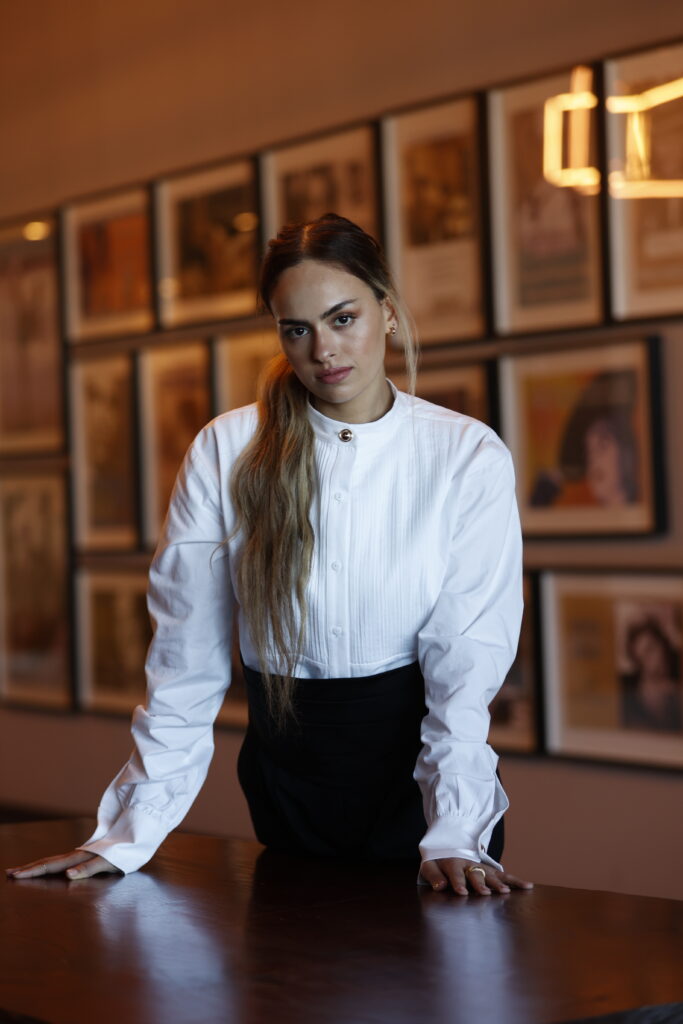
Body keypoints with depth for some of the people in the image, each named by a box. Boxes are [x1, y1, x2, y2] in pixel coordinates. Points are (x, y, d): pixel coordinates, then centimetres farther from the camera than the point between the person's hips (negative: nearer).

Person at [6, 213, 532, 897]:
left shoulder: (469, 457, -8)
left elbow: (469, 656, -13)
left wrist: (453, 835, -24)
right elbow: (186, 660, -4)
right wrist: (129, 835, -8)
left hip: (419, 766, -1)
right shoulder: (225, 452, -5)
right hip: (287, 765, 2)